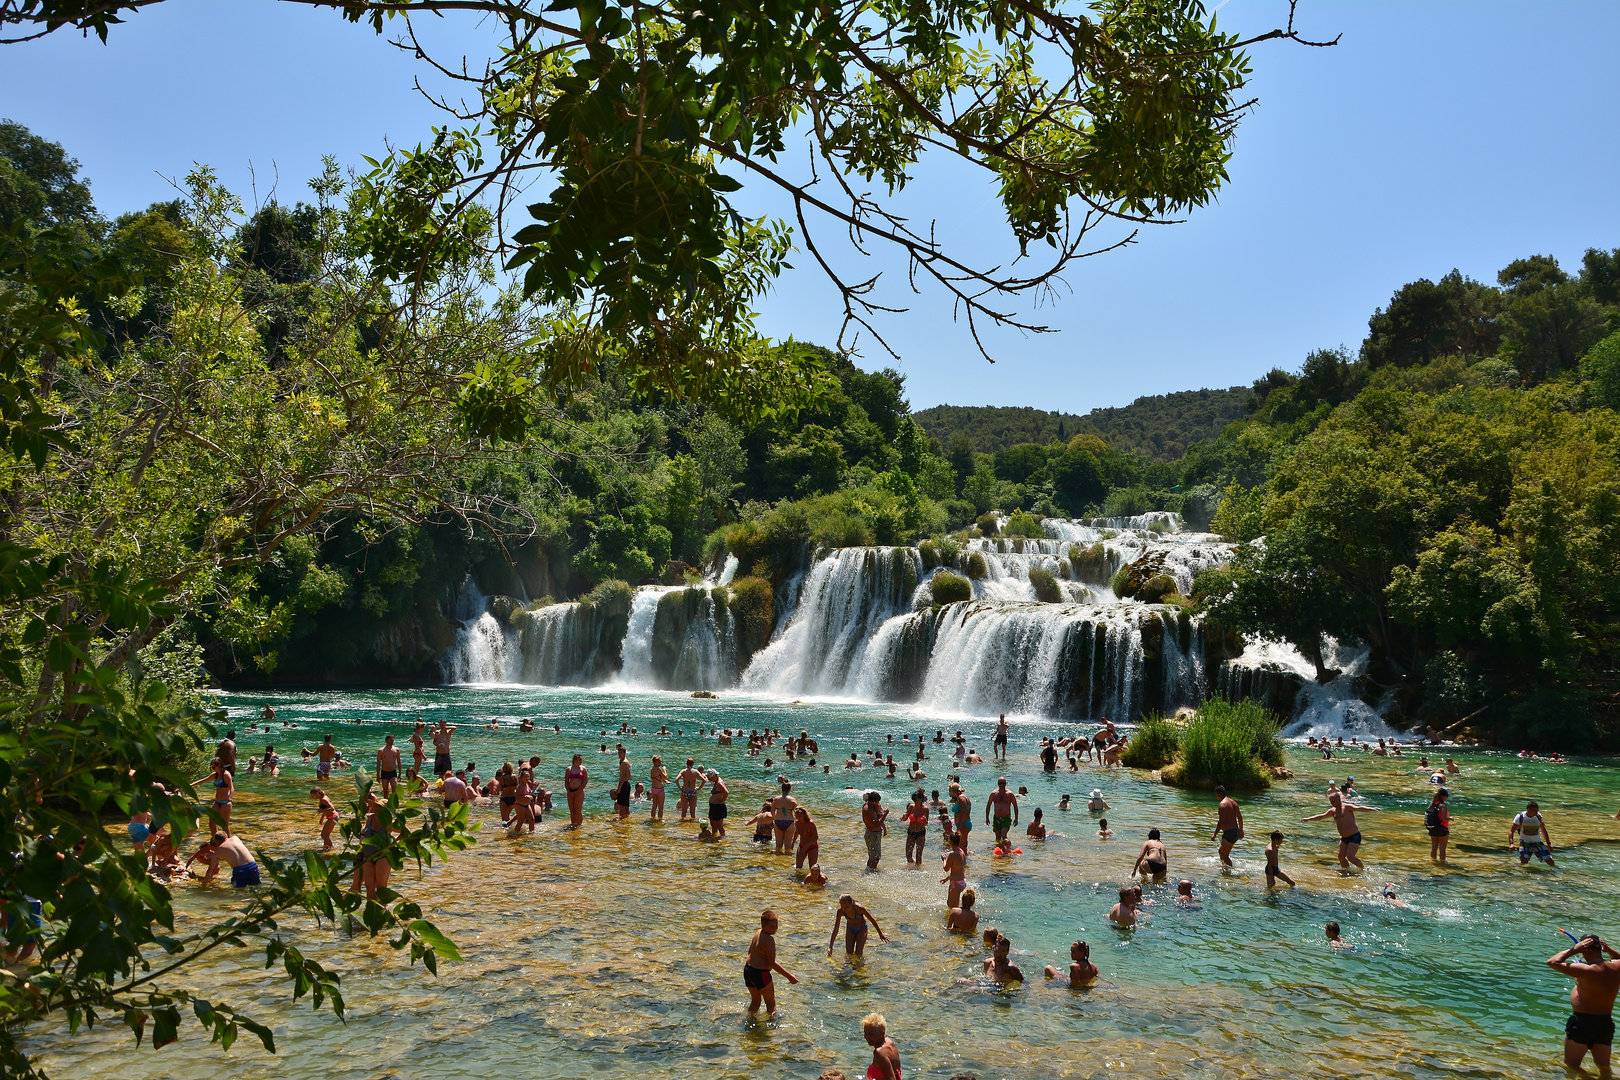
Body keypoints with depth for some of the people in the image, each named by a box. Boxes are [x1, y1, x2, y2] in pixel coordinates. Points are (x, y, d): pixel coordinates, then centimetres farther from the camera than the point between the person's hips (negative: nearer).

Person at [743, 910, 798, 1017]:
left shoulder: (758, 933, 5)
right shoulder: (769, 939, -22)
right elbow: (772, 963, -24)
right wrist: (788, 976, -20)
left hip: (748, 969, 9)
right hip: (760, 974, -9)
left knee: (755, 1001, 24)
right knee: (771, 1003, 8)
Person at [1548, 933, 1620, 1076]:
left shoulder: (1586, 970, -25)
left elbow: (1552, 962, -23)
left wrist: (1574, 949, -17)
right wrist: (1608, 949, 8)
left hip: (1582, 1022, -6)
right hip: (1606, 1022, 6)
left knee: (1571, 1065, 9)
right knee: (1604, 1067, 19)